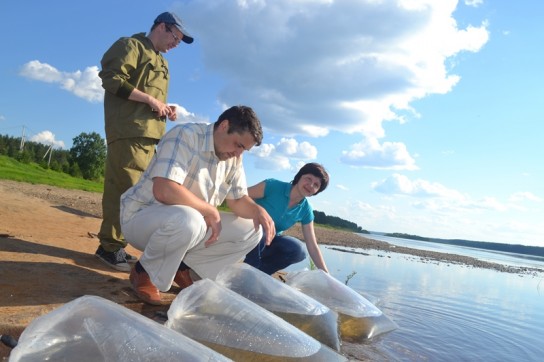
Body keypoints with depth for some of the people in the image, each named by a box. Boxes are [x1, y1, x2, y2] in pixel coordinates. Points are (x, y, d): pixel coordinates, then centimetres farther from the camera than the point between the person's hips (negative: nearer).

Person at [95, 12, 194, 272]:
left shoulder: (161, 62, 28)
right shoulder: (131, 45, 2)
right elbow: (112, 80, -12)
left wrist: (165, 110, 10)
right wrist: (150, 99, -13)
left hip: (149, 133, 9)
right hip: (128, 130, -9)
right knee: (123, 188, -11)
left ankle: (114, 244, 13)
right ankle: (110, 245, -2)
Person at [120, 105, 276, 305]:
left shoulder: (233, 158, 0)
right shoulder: (185, 136, -23)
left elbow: (238, 200, 5)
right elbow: (163, 190, -35)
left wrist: (258, 210, -17)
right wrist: (210, 211, -27)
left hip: (188, 222, 7)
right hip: (141, 217, -7)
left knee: (251, 231, -5)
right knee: (188, 219, -41)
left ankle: (185, 268, 3)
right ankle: (144, 272, -11)